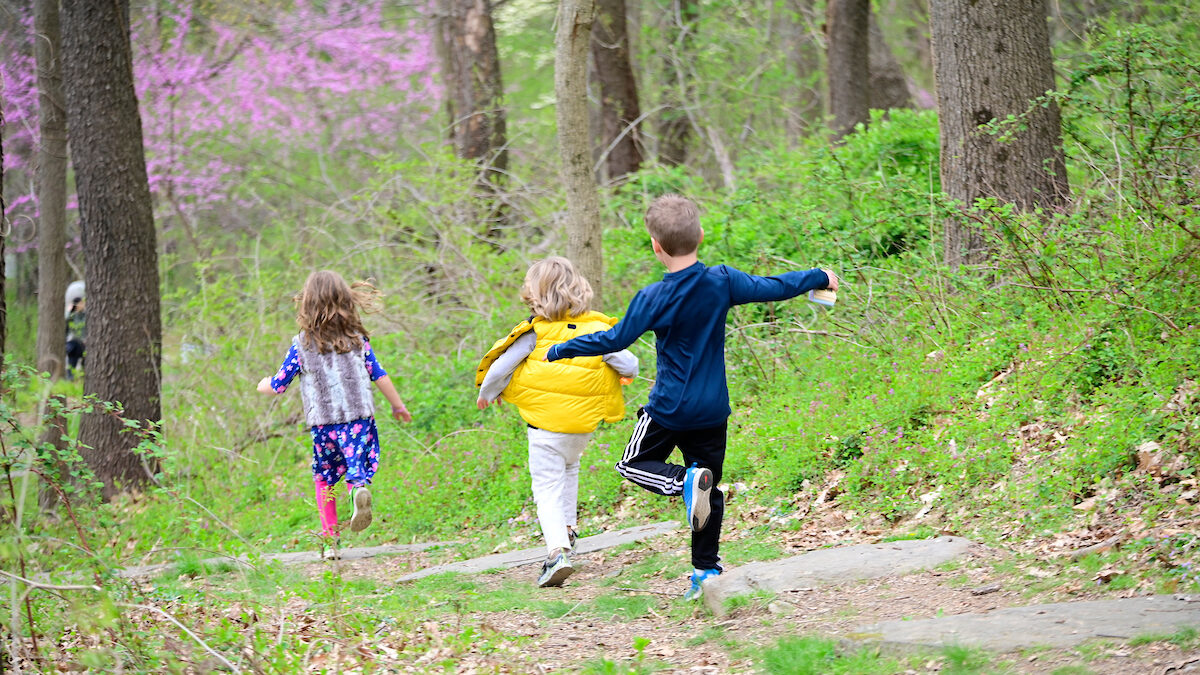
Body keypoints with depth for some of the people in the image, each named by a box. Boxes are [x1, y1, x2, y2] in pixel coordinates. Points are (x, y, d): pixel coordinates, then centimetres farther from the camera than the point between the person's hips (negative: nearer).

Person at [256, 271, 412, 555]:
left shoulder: (301, 344, -2)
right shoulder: (357, 338, 4)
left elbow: (279, 385, 4)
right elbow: (379, 375, 8)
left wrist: (264, 385, 28)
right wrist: (398, 405, 21)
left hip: (322, 423, 0)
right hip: (359, 416, 0)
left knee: (324, 479, 16)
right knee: (358, 469, -2)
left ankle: (330, 538, 13)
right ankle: (359, 489, -39)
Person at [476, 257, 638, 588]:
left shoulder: (534, 333, -11)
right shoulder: (597, 330, -3)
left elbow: (500, 366, -9)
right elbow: (629, 365, -4)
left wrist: (487, 394, 11)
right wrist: (625, 373, 21)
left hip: (544, 426, -4)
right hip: (583, 424, 4)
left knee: (547, 486, -1)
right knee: (569, 468, 32)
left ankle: (557, 550, -19)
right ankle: (567, 528, 35)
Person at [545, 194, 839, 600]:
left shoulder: (653, 299, -16)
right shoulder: (722, 282, -7)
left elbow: (615, 340, -10)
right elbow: (772, 288, 4)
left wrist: (561, 350, 2)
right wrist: (819, 278, 21)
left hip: (670, 408, -4)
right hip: (713, 409, 4)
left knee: (634, 464, 14)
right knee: (709, 490, 14)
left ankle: (685, 481, -16)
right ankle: (706, 570, 11)